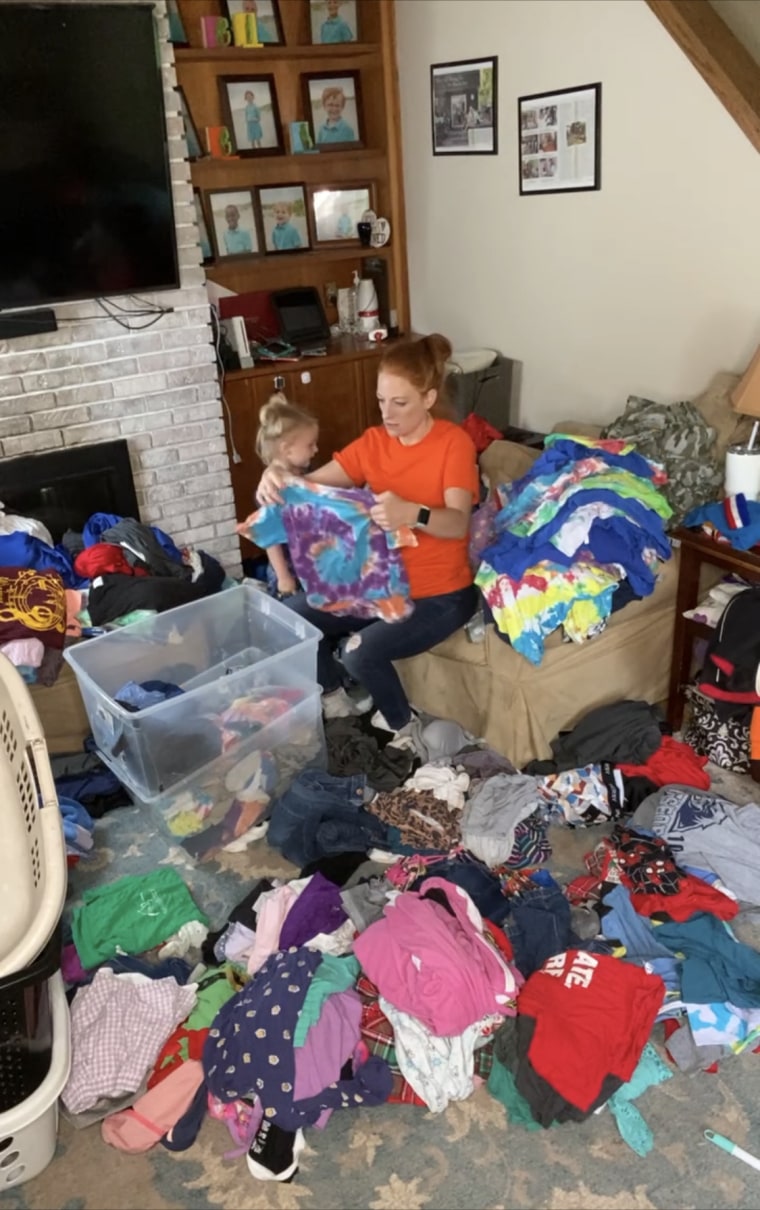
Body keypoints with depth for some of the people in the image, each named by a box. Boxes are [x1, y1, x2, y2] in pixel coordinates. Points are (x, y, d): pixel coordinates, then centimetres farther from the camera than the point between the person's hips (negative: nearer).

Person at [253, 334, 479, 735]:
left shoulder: (454, 442, -15)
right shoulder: (374, 441, 2)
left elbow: (458, 523, -27)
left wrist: (412, 513, -49)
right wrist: (276, 478, -27)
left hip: (440, 594, -6)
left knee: (361, 652, -26)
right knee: (291, 616, -4)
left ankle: (400, 724, 5)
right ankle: (334, 699, 19)